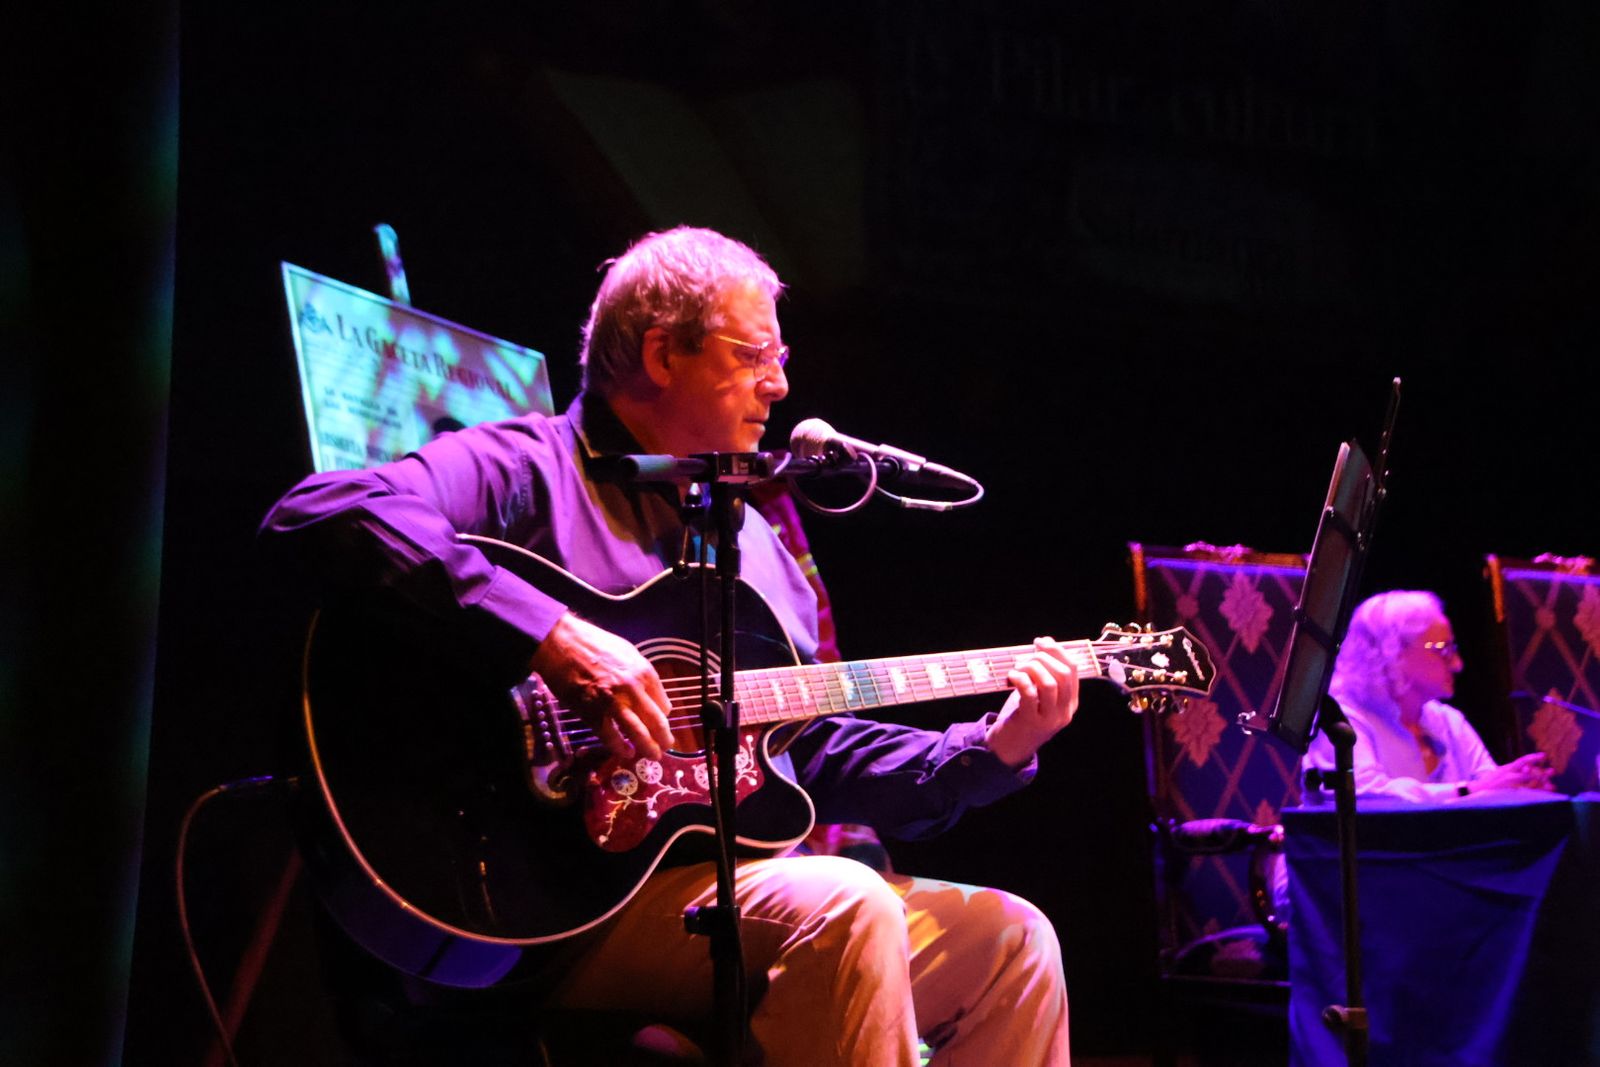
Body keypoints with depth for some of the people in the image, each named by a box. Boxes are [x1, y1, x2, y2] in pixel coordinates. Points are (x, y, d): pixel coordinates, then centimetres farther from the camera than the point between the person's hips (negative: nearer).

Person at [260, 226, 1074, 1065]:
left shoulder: (750, 538, 24)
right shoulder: (529, 469, -2)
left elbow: (817, 754, 23)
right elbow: (316, 517, -21)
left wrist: (996, 747, 10)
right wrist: (547, 637, -28)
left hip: (752, 877, 8)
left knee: (1012, 941, -3)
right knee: (843, 907, -30)